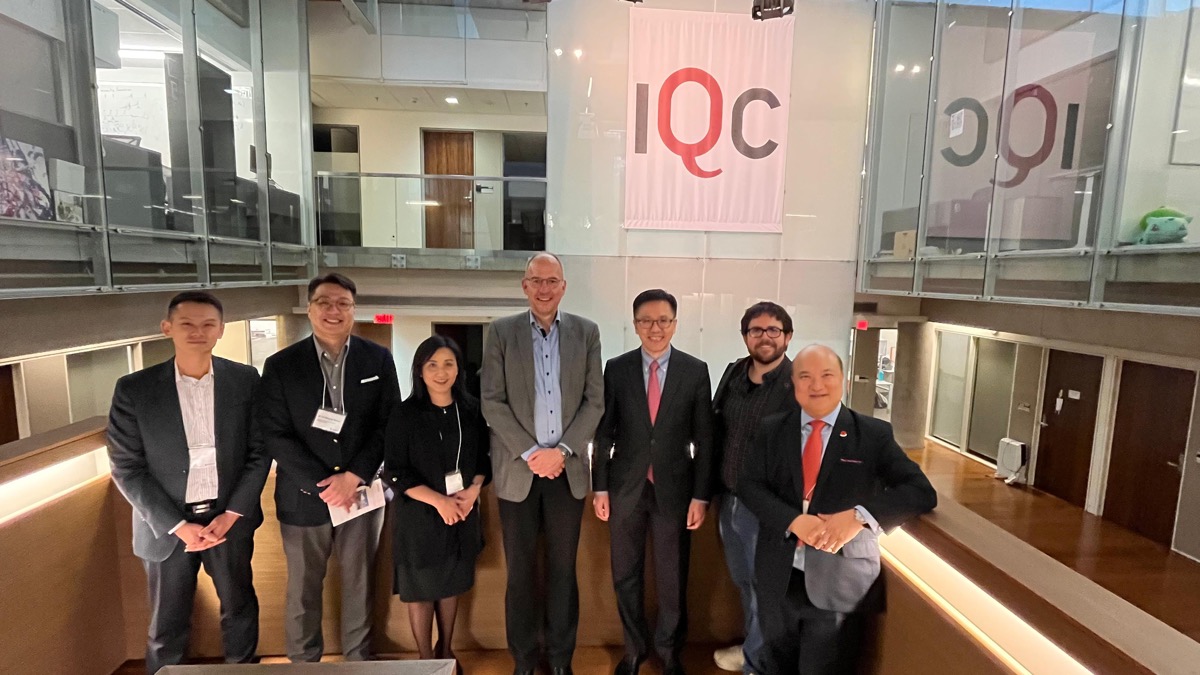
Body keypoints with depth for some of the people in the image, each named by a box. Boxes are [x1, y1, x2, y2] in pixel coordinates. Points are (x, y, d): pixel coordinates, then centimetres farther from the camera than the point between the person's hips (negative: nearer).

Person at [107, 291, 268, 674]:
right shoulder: (134, 389, -8)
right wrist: (178, 525, -12)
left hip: (230, 518, 1)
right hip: (166, 525, -1)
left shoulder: (245, 380, -6)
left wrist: (231, 514, -10)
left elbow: (260, 452, -3)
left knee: (240, 610, 18)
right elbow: (127, 469, -7)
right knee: (167, 627, 14)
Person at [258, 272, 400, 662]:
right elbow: (275, 435, -6)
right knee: (303, 589, 15)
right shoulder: (281, 365, -2)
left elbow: (389, 425, -3)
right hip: (304, 496, 0)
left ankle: (359, 658, 35)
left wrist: (353, 477, -12)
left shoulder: (378, 359, -1)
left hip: (362, 491, 1)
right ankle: (302, 661, 36)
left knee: (359, 584, 15)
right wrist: (323, 484, -13)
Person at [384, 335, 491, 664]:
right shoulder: (404, 414, -11)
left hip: (462, 513, 3)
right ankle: (426, 658, 32)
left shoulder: (471, 410, -2)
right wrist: (438, 500, -21)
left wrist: (474, 490, -13)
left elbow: (484, 458, 5)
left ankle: (445, 651, 38)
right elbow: (395, 472, -12)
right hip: (420, 515, -3)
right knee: (421, 589, 11)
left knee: (451, 585, 18)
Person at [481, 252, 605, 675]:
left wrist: (561, 451, -9)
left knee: (563, 569, 12)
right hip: (518, 469, -1)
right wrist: (530, 453, -11)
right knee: (520, 571, 11)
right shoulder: (501, 332, 0)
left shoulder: (586, 332, 4)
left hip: (568, 469, 1)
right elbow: (492, 403, -4)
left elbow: (595, 401, 1)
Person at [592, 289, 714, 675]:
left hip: (674, 489, -1)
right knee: (626, 577, 15)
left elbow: (704, 439, -2)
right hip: (626, 488, 1)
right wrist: (600, 487, 0)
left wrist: (701, 496, -5)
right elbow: (604, 432, 1)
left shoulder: (695, 371, -4)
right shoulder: (617, 369, -3)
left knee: (672, 580, 13)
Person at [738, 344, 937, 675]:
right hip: (778, 577, 3)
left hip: (840, 583, -2)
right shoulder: (772, 429, 0)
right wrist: (793, 520, -21)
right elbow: (749, 484, -4)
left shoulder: (874, 434, -6)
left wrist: (860, 515, -26)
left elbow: (922, 492, -11)